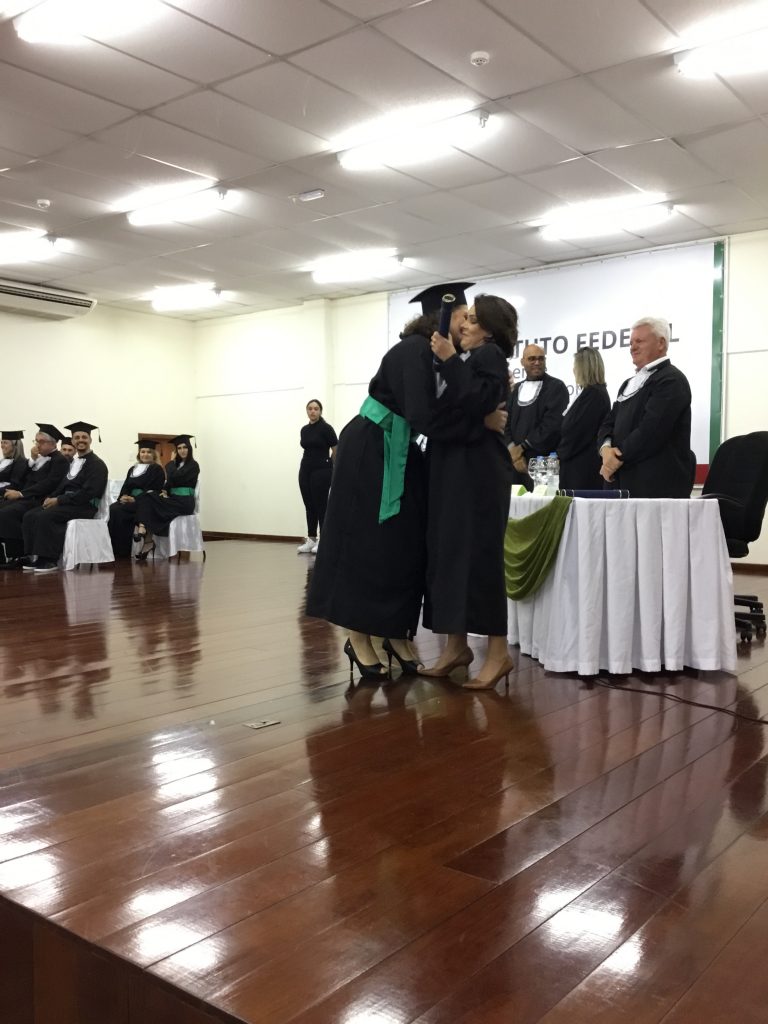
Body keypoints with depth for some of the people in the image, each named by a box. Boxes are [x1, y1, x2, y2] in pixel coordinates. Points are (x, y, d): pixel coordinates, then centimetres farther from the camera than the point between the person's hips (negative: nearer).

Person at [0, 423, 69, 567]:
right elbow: (23, 480, 16)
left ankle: (16, 557, -20)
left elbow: (48, 485, -16)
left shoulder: (60, 461, -5)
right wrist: (32, 460, 2)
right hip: (25, 498, 8)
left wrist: (21, 494, -16)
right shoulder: (38, 458, 21)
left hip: (38, 501, -8)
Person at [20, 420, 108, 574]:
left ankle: (48, 560, -24)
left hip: (85, 507, -8)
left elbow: (88, 492, -16)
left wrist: (59, 500, -16)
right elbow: (62, 486, 21)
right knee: (30, 516, -11)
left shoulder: (96, 464, -5)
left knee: (45, 516, -29)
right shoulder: (72, 462, 19)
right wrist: (51, 498, -2)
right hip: (67, 504, 8)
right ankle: (34, 556, -12)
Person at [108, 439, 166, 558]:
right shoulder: (132, 469, 22)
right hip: (130, 500, 6)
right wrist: (123, 497, -9)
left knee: (116, 510, -29)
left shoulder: (157, 469, 3)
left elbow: (152, 490, -8)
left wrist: (135, 499, -19)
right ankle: (114, 550, -27)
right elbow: (125, 487, 14)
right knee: (112, 508, -26)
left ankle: (123, 552, -25)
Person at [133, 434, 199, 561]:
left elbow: (174, 477, -16)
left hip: (185, 502, -7)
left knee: (148, 500, -24)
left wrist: (172, 462, 1)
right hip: (173, 499, 7)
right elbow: (169, 481, 15)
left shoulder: (193, 465, -3)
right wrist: (164, 491, -7)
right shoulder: (177, 464, 21)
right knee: (145, 498, -19)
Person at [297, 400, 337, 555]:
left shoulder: (326, 428, -9)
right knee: (309, 506, 9)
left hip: (321, 471, -7)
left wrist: (332, 471, 2)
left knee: (321, 506, -3)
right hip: (305, 470, 7)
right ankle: (311, 540, 15)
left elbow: (336, 452, -5)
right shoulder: (304, 430, 10)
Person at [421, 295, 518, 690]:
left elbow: (478, 402, -22)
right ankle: (456, 646, 16)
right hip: (453, 466, 9)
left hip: (477, 469, -9)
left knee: (478, 555, -8)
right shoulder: (470, 359, 18)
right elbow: (449, 407, 14)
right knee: (448, 552, 8)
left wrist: (449, 360, -18)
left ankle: (498, 651, 1)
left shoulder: (490, 356, -6)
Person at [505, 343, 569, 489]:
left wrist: (522, 447, -10)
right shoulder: (517, 389, 17)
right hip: (516, 461, 5)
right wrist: (512, 450, -7)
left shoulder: (556, 387, -1)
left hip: (543, 462, -5)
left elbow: (552, 425, -11)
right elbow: (507, 422, 10)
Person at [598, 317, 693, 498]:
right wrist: (606, 448, -6)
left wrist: (618, 458, -10)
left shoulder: (671, 380, -7)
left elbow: (650, 431, -18)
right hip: (625, 484, 8)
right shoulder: (629, 384, 22)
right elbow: (608, 424, 16)